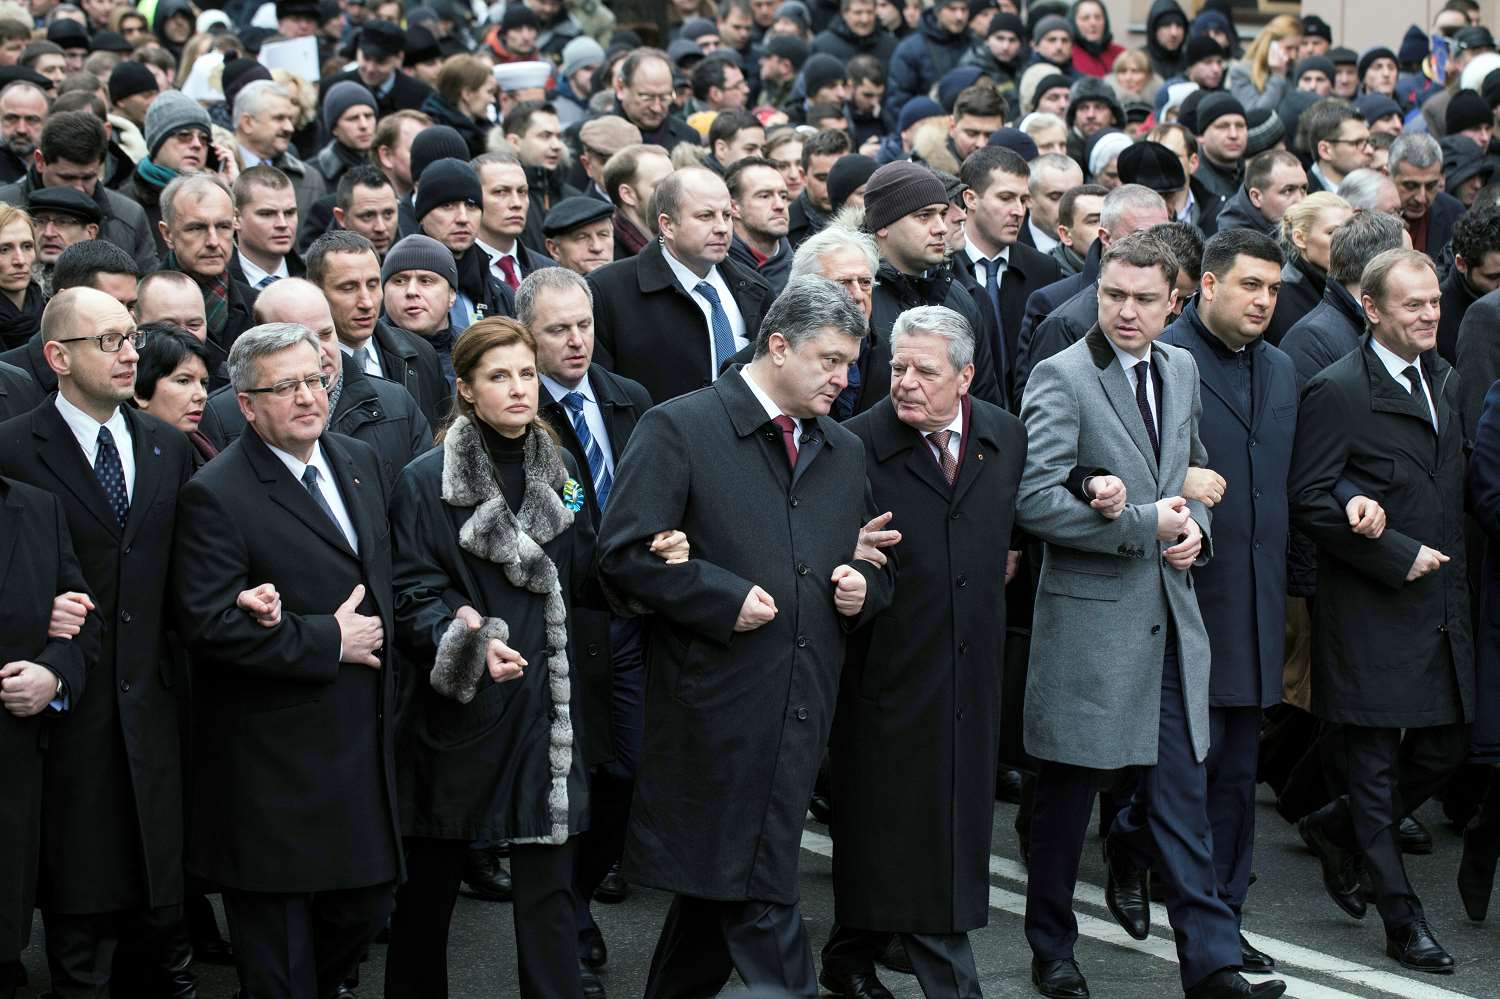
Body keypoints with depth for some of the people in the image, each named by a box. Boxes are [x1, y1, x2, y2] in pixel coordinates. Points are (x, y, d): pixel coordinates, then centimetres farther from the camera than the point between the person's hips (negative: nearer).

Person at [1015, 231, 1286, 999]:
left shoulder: (1181, 370, 10)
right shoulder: (1061, 377, -10)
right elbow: (1037, 501, -19)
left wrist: (1194, 525, 2)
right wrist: (1145, 525, -16)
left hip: (1169, 614, 5)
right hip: (1088, 612, -5)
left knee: (1180, 793, 6)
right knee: (1066, 795, 7)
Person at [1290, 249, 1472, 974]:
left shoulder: (1443, 380, 12)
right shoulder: (1337, 391, -12)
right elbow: (1309, 501, -16)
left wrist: (1451, 567, 10)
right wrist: (1398, 555, -17)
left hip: (1441, 608, 7)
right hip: (1371, 614, -7)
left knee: (1444, 751, 12)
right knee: (1376, 768, 2)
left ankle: (1335, 831, 34)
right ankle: (1402, 921, 9)